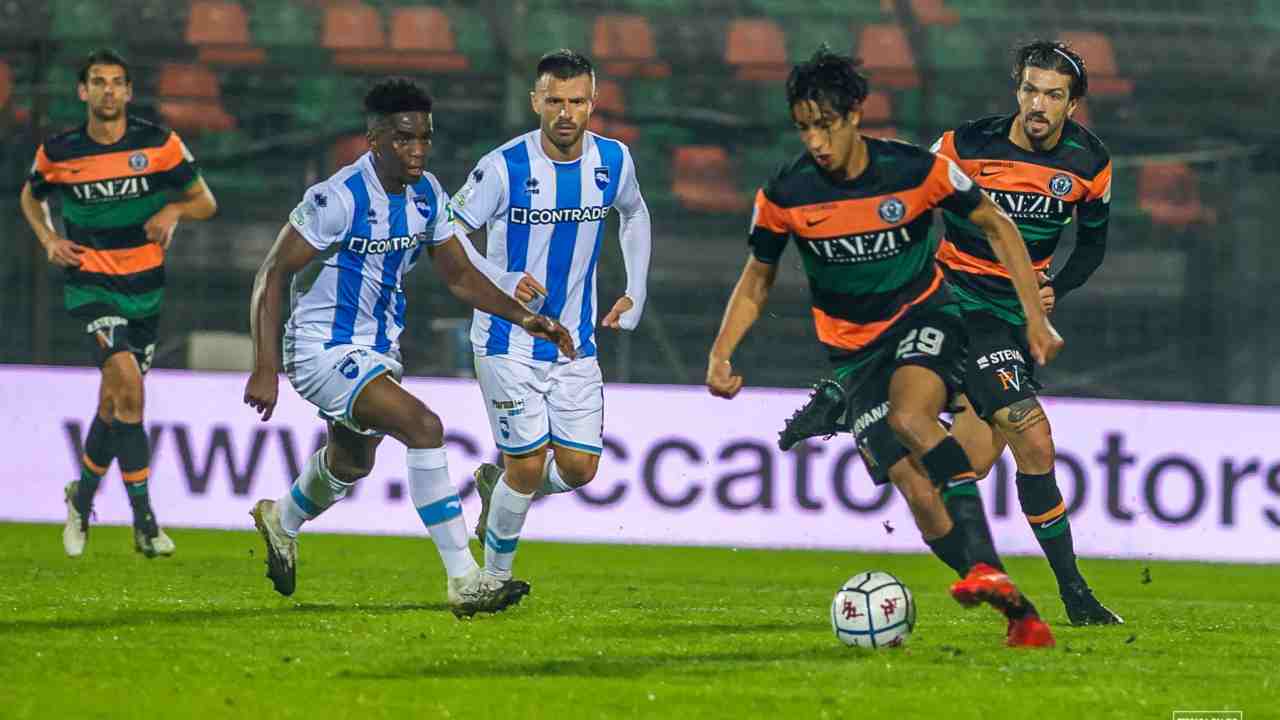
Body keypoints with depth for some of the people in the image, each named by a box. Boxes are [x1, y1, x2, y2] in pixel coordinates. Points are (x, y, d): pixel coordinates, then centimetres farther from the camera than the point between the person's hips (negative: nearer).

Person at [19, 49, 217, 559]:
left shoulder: (160, 145, -4)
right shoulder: (58, 153, -4)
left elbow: (205, 202, 4)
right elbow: (31, 196, 17)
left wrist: (173, 210, -17)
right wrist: (49, 238, -1)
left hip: (145, 287, 3)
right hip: (90, 282, -3)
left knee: (115, 402, 10)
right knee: (126, 379, -22)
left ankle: (82, 497, 37)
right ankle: (144, 521, -20)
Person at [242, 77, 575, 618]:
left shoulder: (426, 194, -1)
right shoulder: (338, 199, -23)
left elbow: (460, 275, 9)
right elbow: (271, 275, -20)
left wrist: (523, 318, -5)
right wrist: (265, 369, -26)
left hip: (378, 349, 9)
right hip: (323, 349, -9)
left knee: (353, 461, 29)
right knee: (424, 427, -27)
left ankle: (283, 520, 62)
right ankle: (464, 582, -26)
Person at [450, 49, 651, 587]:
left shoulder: (613, 160, -3)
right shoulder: (504, 167, -17)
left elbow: (634, 215, 18)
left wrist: (635, 295, 13)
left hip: (575, 343, 4)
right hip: (509, 343, -4)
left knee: (579, 468, 0)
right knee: (529, 466, -8)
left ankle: (496, 483, 31)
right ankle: (495, 578, 13)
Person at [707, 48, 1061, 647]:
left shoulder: (918, 171, -14)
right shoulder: (784, 196, -9)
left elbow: (996, 227, 0)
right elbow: (756, 282, 7)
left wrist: (1036, 317, -3)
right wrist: (721, 353, -9)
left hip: (924, 317, -2)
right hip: (855, 350, 2)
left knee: (908, 415, -35)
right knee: (915, 487, -14)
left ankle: (985, 566, -38)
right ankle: (1020, 615, -7)